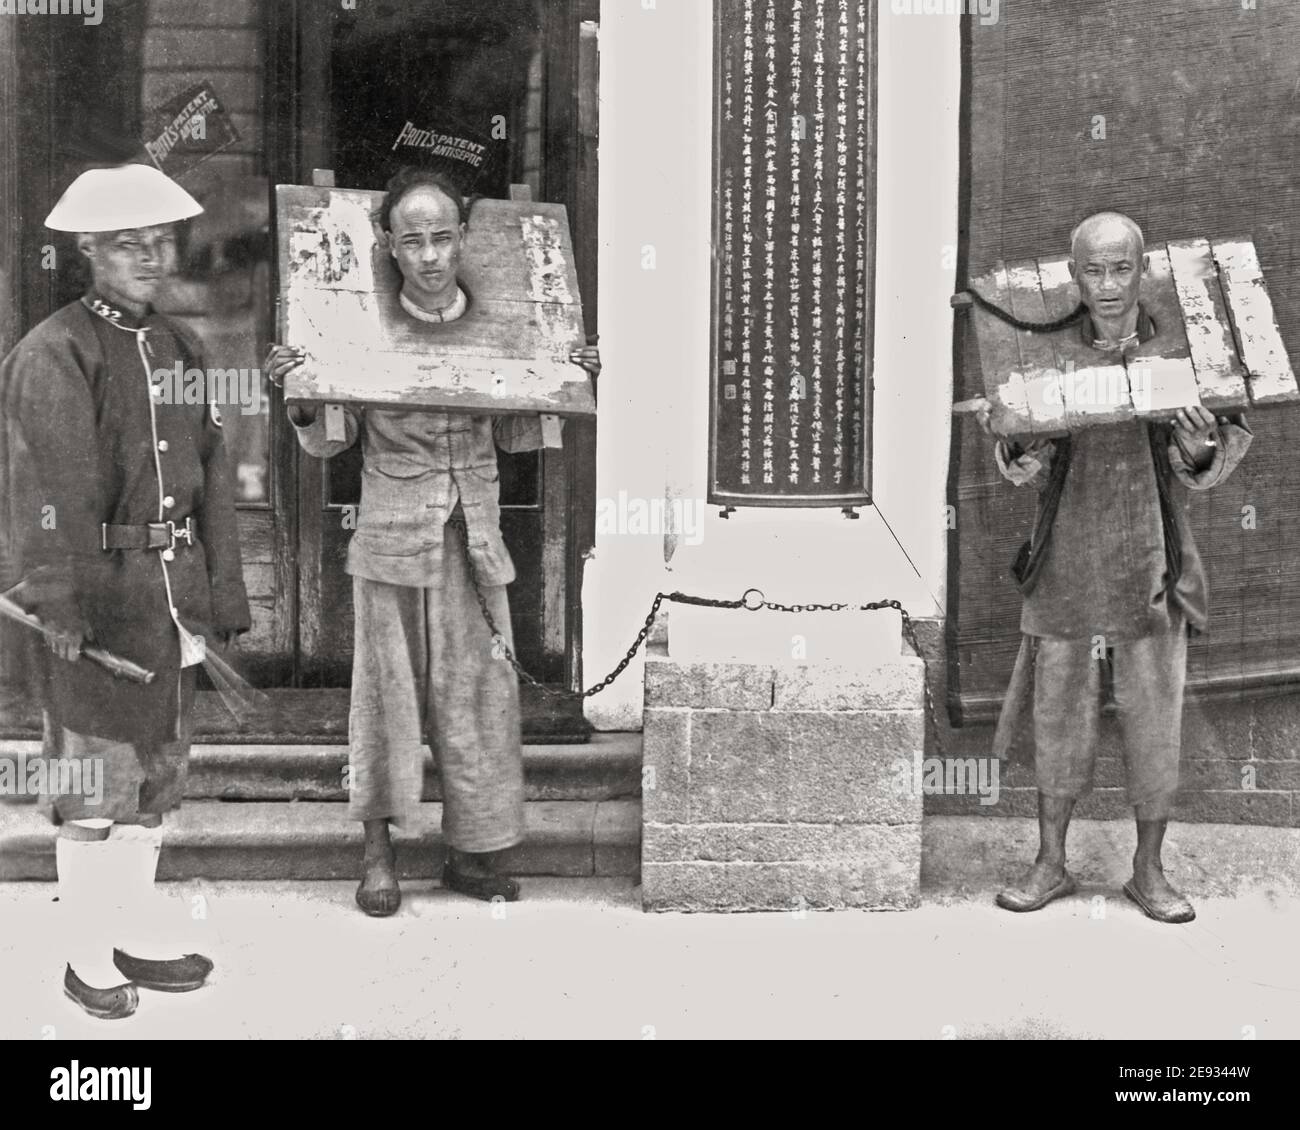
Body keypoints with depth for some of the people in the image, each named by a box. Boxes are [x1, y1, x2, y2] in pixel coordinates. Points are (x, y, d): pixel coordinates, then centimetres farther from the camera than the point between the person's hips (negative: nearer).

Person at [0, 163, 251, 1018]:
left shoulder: (180, 349, 13)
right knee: (97, 777, 1)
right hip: (97, 595, -7)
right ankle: (88, 956, 15)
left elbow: (212, 476, 15)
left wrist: (222, 595, 12)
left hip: (173, 590, 7)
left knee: (160, 768, 15)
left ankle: (138, 933, 30)